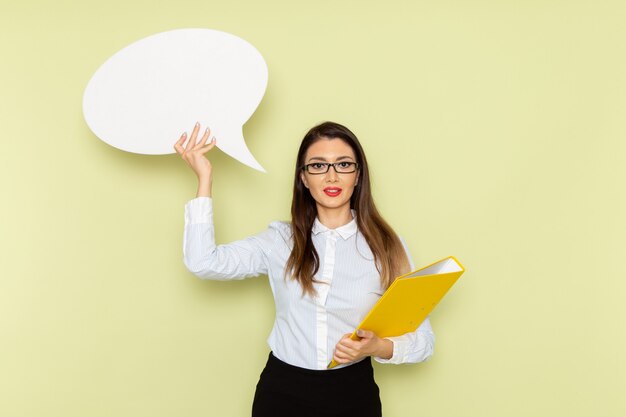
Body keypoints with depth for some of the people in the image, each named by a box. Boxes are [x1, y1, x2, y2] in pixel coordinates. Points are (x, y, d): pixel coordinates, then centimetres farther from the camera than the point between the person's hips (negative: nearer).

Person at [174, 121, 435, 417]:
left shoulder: (386, 246, -5)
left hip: (353, 392, 0)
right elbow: (203, 262, -15)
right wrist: (204, 177, -9)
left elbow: (422, 339, -3)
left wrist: (378, 348, -24)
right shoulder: (280, 240, -1)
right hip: (282, 390, 1)